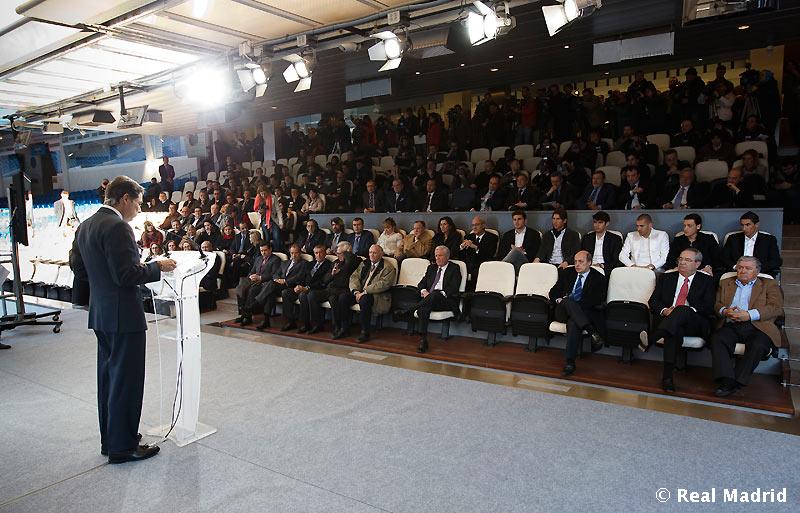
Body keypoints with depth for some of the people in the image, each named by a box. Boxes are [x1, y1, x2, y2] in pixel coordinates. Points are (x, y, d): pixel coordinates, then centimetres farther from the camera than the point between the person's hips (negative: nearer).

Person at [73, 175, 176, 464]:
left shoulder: (86, 226, 10)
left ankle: (110, 439, 31)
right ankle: (122, 447, 12)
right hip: (123, 316, -10)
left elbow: (80, 270, 15)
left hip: (100, 315, 10)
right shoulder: (117, 227, -19)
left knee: (108, 376, 19)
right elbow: (127, 275, -24)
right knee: (126, 380, 1)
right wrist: (157, 267, -11)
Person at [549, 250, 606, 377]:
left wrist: (573, 305, -14)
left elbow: (596, 301, -6)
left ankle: (570, 363, -36)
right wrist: (559, 299, -6)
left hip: (586, 313, -3)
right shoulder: (567, 272, 18)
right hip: (563, 312, 3)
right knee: (567, 301, -34)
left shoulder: (598, 278, 6)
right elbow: (553, 292, 18)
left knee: (573, 323, -38)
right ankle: (593, 333, -42)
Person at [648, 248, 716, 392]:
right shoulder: (666, 278, 21)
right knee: (675, 331, -37)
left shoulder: (707, 281, 16)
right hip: (666, 319, 1)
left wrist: (691, 310, -16)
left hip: (695, 324, -1)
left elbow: (709, 307, 3)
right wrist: (664, 310, -9)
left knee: (682, 310, -37)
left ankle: (650, 340, -52)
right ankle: (667, 375, -44)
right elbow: (653, 301, 12)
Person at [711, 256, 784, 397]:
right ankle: (726, 380, -36)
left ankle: (736, 381, -28)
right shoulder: (726, 283, 27)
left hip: (756, 327, -2)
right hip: (730, 326, 2)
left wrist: (749, 315, -12)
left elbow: (777, 308, 2)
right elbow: (716, 304, 18)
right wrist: (724, 311, -7)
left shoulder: (769, 285, 18)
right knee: (716, 339, -30)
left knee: (758, 345, -34)